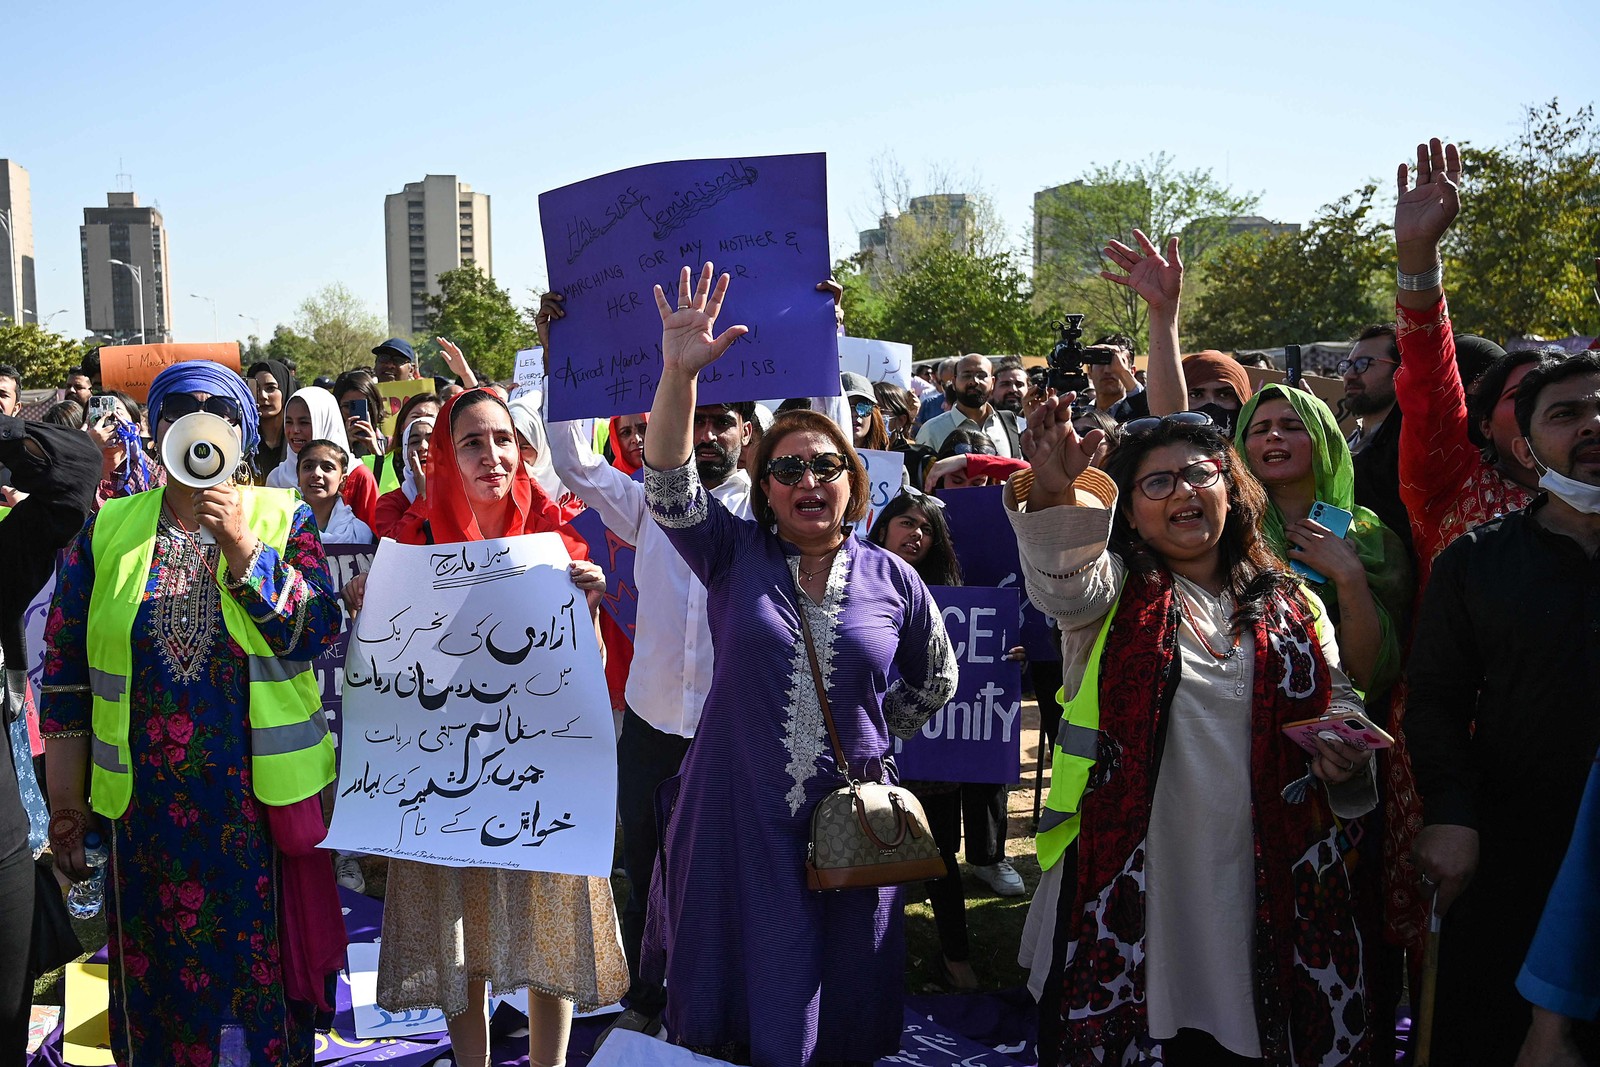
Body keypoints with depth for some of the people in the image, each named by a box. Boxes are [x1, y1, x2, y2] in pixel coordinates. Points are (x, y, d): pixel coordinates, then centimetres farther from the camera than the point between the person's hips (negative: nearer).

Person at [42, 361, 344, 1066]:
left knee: (263, 977, 8)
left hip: (262, 800, -1)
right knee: (157, 981, 12)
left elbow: (317, 631, -12)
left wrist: (240, 543, -21)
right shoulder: (106, 531, 4)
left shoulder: (284, 520, 0)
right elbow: (66, 671, 6)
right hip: (144, 812, 2)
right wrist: (66, 803, 5)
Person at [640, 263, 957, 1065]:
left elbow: (935, 679, 15)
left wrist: (871, 730, 7)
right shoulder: (734, 555, -2)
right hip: (736, 817, -1)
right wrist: (679, 372, -30)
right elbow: (669, 484, -19)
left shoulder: (891, 578, 1)